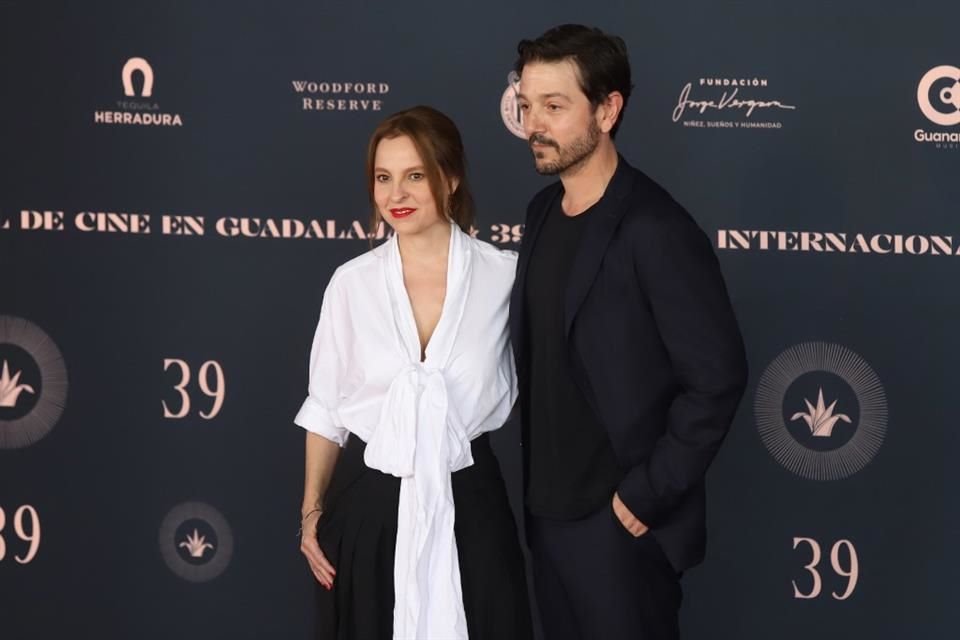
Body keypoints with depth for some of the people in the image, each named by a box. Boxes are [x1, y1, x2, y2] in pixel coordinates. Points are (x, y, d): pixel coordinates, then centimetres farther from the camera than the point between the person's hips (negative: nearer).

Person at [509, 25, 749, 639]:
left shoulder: (655, 230, -18)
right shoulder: (544, 211, 7)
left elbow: (717, 378, -19)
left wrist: (646, 496, -16)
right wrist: (536, 486, 9)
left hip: (620, 523, -7)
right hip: (548, 508, 7)